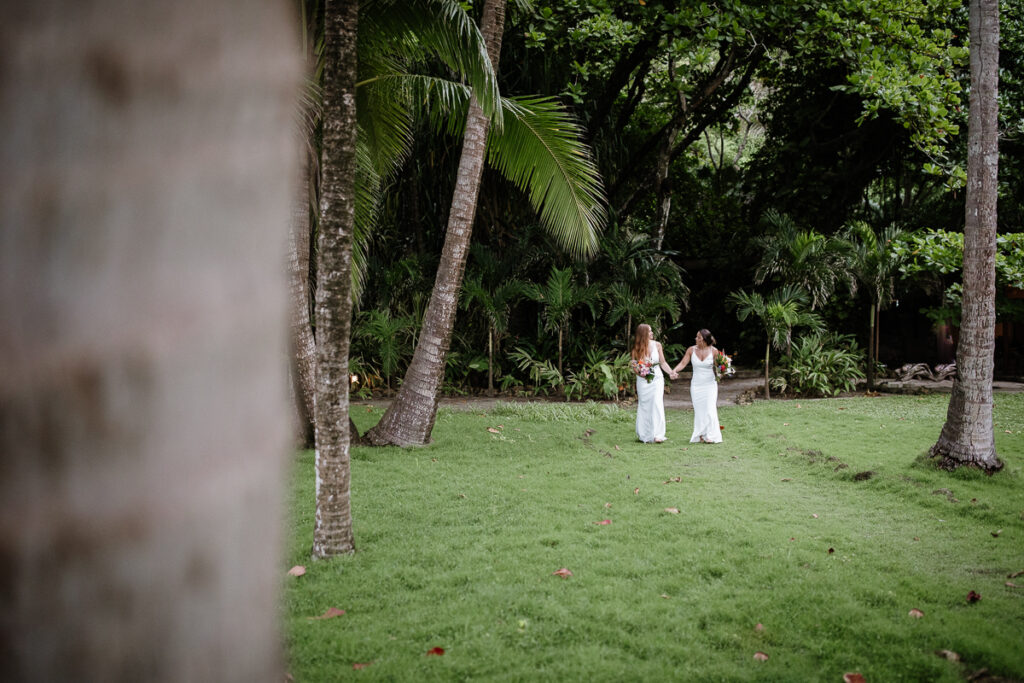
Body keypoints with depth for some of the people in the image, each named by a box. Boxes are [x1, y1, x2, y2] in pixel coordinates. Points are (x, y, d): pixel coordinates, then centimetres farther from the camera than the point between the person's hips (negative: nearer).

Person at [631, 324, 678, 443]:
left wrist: (671, 372, -7)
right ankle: (645, 435, 12)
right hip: (643, 380, 0)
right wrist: (639, 373, -15)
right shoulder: (636, 348, -2)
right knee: (644, 406, 3)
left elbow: (663, 362, 7)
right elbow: (633, 365, 4)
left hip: (657, 378, 0)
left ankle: (657, 435, -14)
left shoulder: (657, 345, 2)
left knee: (657, 404, -11)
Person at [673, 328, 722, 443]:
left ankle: (710, 436, -5)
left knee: (710, 409, -9)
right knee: (699, 410, 3)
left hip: (710, 384, -2)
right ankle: (701, 435, 10)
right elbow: (683, 363, -3)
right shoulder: (691, 350, -1)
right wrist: (674, 371, -20)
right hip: (696, 385, 2)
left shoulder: (713, 351, -6)